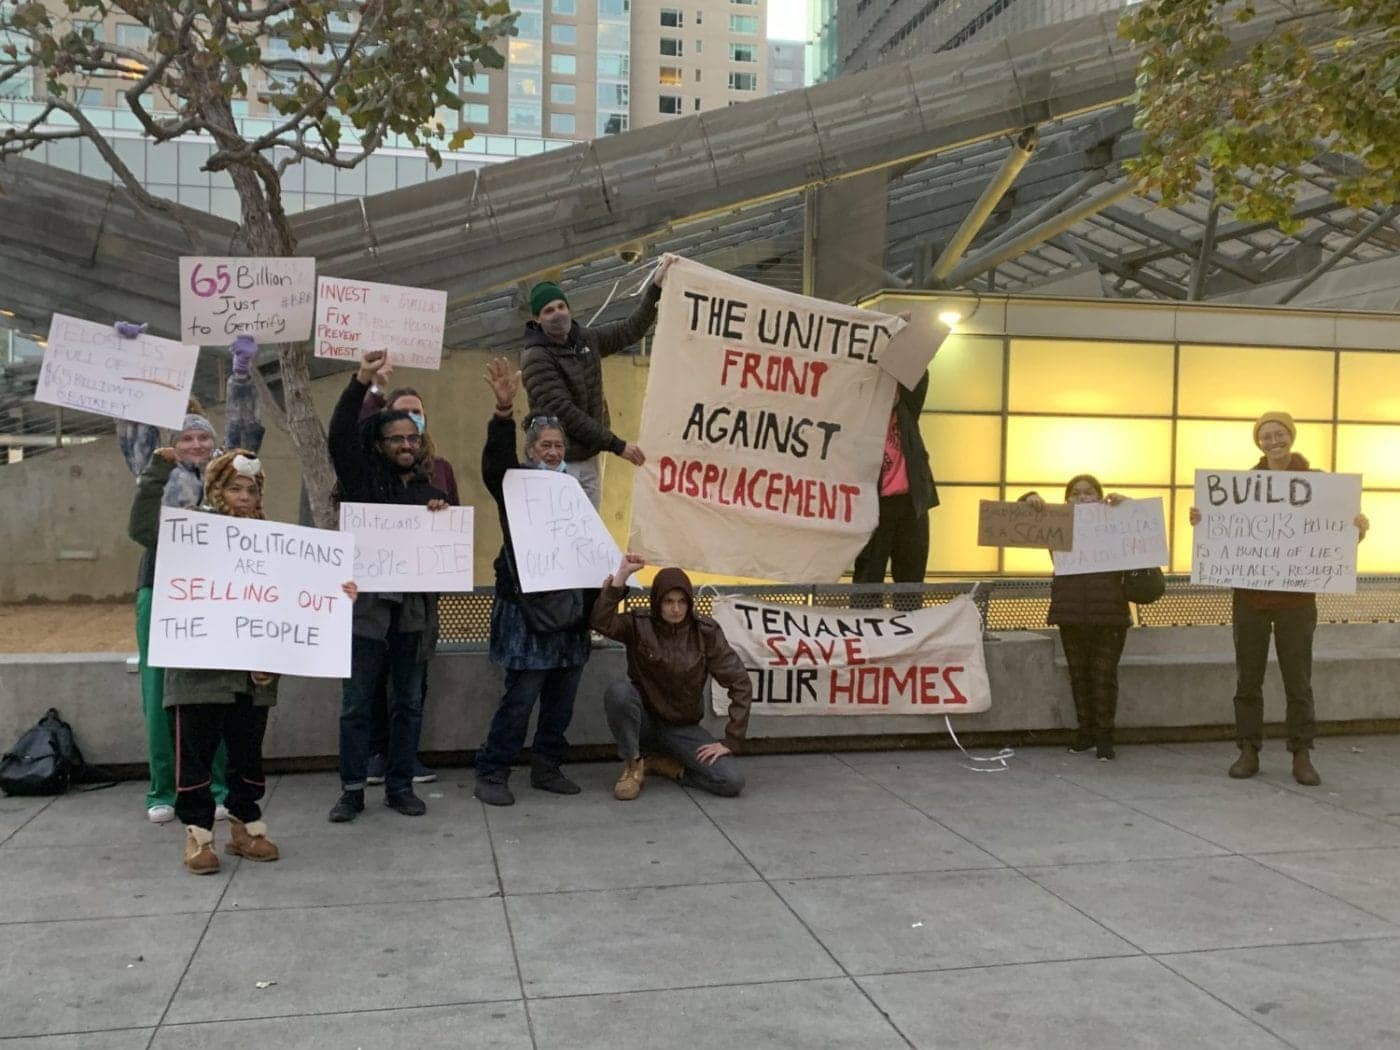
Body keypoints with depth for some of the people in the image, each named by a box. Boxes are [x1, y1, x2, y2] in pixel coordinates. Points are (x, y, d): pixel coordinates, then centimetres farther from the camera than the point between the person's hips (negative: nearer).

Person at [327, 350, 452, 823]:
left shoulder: (432, 491, 14)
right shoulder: (363, 480, 3)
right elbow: (340, 438, -13)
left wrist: (443, 519, -7)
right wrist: (360, 383, -22)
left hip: (415, 609, 3)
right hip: (366, 605, -3)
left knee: (409, 704, 9)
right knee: (356, 704, 2)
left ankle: (400, 785, 19)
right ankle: (352, 789, 10)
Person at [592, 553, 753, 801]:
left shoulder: (705, 632, -10)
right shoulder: (639, 624, -10)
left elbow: (741, 684, -10)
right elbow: (601, 622, -31)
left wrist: (731, 741, -14)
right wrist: (621, 576, -35)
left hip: (683, 728, 1)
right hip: (644, 719, -1)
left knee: (732, 782, -20)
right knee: (618, 691, -33)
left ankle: (664, 764, 5)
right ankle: (633, 765, -9)